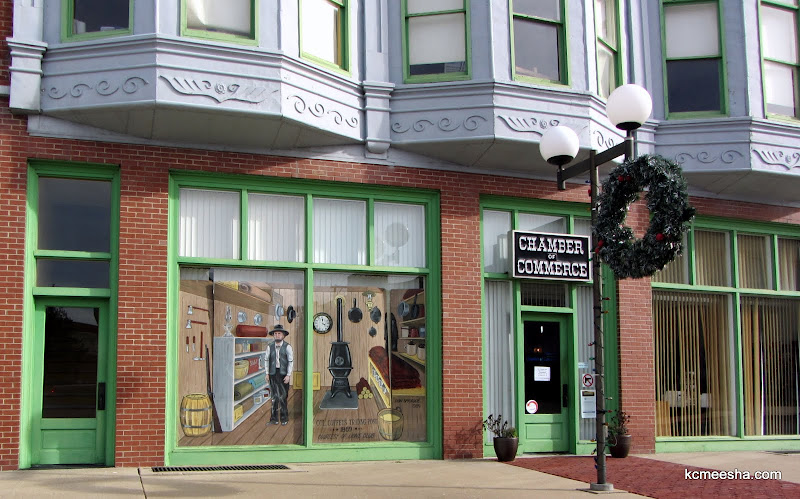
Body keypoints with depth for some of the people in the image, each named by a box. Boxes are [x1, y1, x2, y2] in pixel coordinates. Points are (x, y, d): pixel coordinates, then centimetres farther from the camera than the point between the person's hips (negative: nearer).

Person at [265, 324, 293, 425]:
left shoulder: (287, 347, -6)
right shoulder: (270, 347, 3)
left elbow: (291, 361, -6)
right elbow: (267, 360, 11)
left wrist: (288, 375, -10)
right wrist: (267, 373, 8)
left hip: (283, 374, -2)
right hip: (273, 373, 3)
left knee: (283, 396, 0)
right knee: (274, 396, 4)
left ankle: (284, 418, 10)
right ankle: (274, 419, 9)